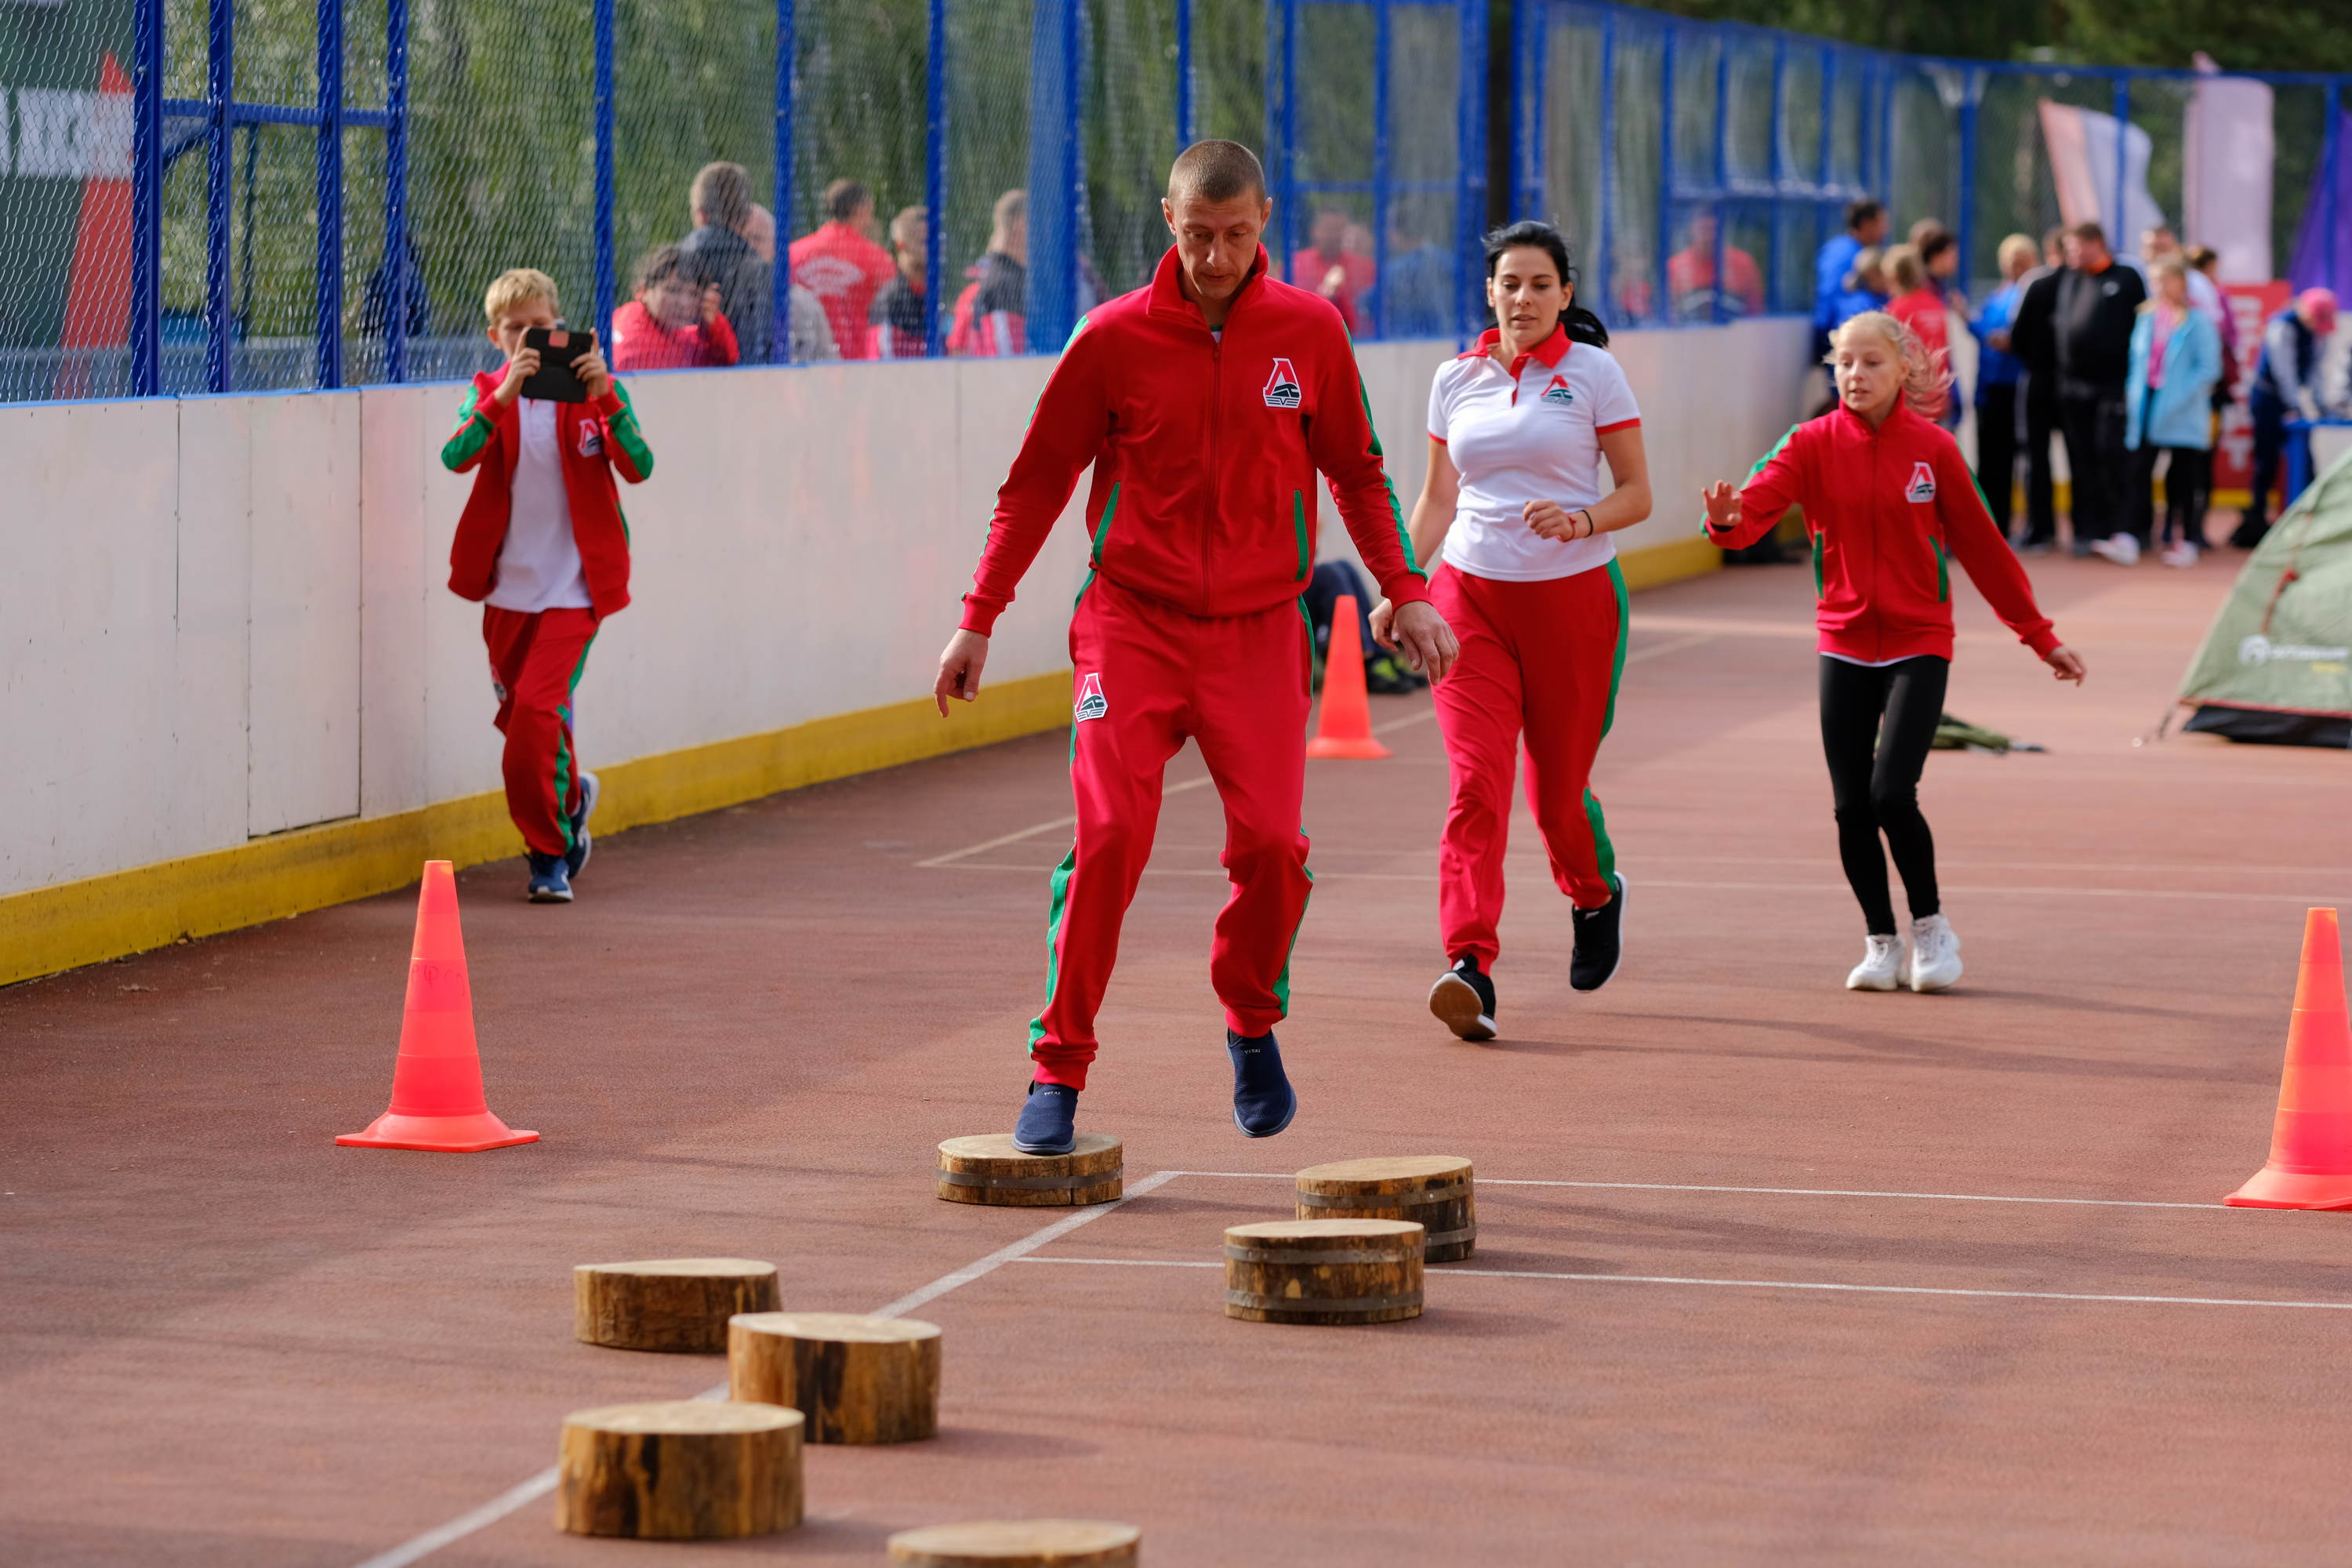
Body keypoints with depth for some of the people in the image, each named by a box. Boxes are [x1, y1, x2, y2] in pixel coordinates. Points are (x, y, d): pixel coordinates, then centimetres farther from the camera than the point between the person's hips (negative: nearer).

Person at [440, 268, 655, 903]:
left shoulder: (594, 390, -2)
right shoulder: (489, 394, 2)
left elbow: (638, 467, -16)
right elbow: (455, 456, -19)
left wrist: (605, 399, -29)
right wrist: (506, 394, -31)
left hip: (574, 584, -3)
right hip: (508, 584, 3)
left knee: (537, 708, -16)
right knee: (522, 716, 12)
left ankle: (550, 854, -4)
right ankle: (571, 796, 43)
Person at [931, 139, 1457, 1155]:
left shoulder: (1310, 332, 2)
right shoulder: (1115, 337, -3)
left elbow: (1357, 471, 13)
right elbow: (1038, 479, 4)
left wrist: (1404, 591, 5)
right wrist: (979, 621, 2)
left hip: (1258, 630, 1)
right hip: (1132, 620, -1)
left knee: (1270, 842, -8)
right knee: (1109, 832, -15)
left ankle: (1253, 1027, 20)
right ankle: (1058, 1071, -6)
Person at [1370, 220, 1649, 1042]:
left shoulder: (1592, 372, -1)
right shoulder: (1457, 380, 8)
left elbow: (1637, 494, 1)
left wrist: (1582, 521, -18)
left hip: (1572, 597, -2)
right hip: (1470, 597, 2)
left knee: (1557, 789, 6)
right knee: (1476, 785, -14)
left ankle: (1596, 896, 40)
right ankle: (1470, 968, -23)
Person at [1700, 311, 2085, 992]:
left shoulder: (1932, 448, -3)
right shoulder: (1814, 443, -2)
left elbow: (1981, 546, 5)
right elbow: (1760, 500, -18)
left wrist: (2041, 637, 9)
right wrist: (1728, 519, -43)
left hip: (1918, 647, -2)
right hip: (1844, 647, 2)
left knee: (1893, 794, -15)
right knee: (1852, 807, 1)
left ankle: (1930, 924, 8)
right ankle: (1881, 943, 19)